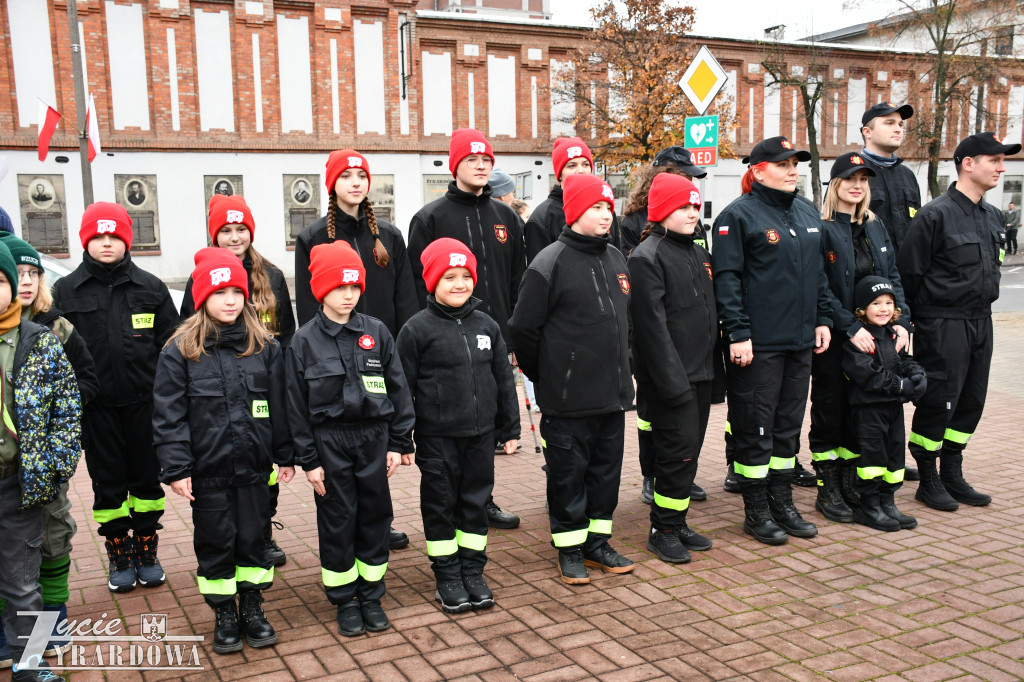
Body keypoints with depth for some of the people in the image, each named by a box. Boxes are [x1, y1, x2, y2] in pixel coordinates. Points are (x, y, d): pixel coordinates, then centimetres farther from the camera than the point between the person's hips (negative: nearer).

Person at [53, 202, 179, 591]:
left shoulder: (150, 287, 3)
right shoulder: (67, 291, 3)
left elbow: (171, 345, 4)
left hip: (144, 403, 0)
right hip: (97, 408, 0)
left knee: (147, 479, 9)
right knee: (107, 482, 9)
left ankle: (146, 551, 24)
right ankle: (119, 556, 24)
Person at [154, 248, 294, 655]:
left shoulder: (264, 346, 1)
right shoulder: (179, 352, -5)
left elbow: (279, 405, 6)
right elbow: (169, 416, -6)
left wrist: (286, 455, 6)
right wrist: (176, 468, -10)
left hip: (253, 468, 2)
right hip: (208, 471, -1)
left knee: (252, 538, 12)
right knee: (215, 543, 10)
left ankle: (252, 608, 29)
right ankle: (224, 614, 26)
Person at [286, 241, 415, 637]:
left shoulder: (377, 332, 1)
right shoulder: (304, 340, -4)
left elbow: (398, 388, 5)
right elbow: (297, 406, -2)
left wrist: (399, 443, 1)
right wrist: (308, 459, -4)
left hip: (374, 437, 2)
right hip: (330, 441, -2)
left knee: (375, 516, 9)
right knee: (337, 522, 6)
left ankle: (371, 597, 25)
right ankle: (344, 601, 22)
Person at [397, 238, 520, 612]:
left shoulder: (486, 326, 6)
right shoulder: (417, 329, -7)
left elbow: (504, 380, 11)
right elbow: (403, 386, -5)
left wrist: (510, 428, 11)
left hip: (481, 434, 4)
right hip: (437, 437, -4)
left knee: (476, 502, 12)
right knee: (440, 504, 7)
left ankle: (472, 571, 26)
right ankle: (447, 576, 21)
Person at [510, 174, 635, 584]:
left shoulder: (616, 259, 11)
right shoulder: (550, 263, -11)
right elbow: (523, 327, -9)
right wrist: (546, 377, -1)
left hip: (613, 393, 7)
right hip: (568, 398, -6)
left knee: (607, 469, 14)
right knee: (568, 472, 4)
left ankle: (598, 542, 28)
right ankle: (570, 549, 18)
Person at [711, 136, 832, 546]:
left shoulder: (807, 214, 15)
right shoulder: (738, 216, -8)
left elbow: (817, 272, 21)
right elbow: (726, 278, -13)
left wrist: (822, 319, 13)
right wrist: (738, 333, -19)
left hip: (800, 341, 7)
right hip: (757, 343, -7)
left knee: (789, 423, 14)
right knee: (755, 425, 0)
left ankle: (782, 504, 26)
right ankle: (756, 512, 13)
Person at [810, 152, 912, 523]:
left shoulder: (876, 228, 13)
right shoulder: (821, 229, -8)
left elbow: (892, 277, 12)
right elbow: (819, 288, -15)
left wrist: (902, 320, -2)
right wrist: (850, 328, -20)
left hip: (872, 337, 6)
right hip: (833, 339, -6)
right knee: (829, 409, 3)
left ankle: (850, 482, 24)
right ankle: (827, 489, 13)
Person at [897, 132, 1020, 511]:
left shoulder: (993, 217, 13)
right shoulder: (936, 215, -13)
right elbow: (909, 271, -12)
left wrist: (983, 303, 17)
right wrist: (906, 320, -8)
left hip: (980, 322, 8)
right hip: (942, 325, -8)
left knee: (971, 401, 11)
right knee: (938, 401, -3)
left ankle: (952, 476, 23)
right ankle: (928, 481, 11)